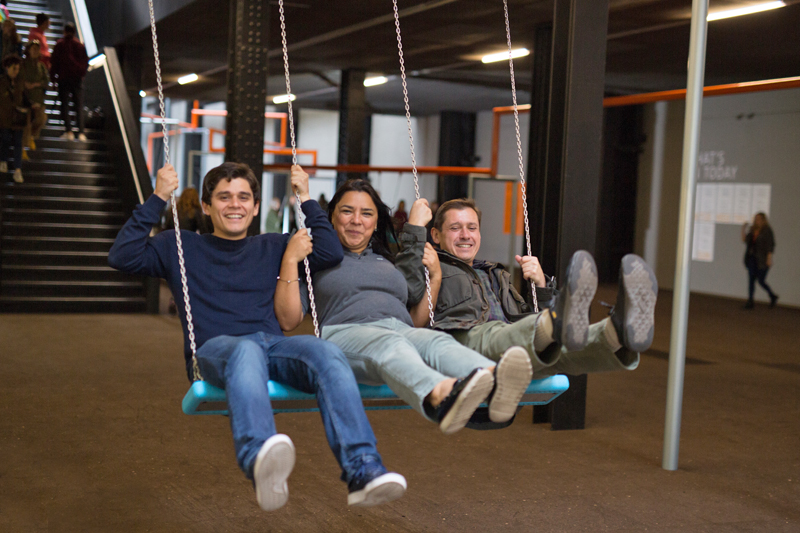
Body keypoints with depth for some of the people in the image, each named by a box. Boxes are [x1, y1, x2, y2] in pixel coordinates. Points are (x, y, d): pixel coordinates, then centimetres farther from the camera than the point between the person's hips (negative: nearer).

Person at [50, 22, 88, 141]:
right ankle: (81, 132, -9)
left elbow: (54, 61, 0)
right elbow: (86, 62, 11)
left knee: (64, 105, 2)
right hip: (77, 78, 2)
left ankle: (68, 131, -9)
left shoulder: (60, 44, 0)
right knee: (79, 106, 1)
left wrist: (53, 76, 7)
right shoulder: (80, 45, 6)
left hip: (63, 78, -2)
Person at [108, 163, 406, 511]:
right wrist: (158, 199, 6)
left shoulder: (271, 247, 30)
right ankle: (261, 463, -70)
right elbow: (121, 256, 9)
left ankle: (364, 473, -47)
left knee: (327, 353, -33)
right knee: (246, 351, -42)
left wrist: (306, 199, 22)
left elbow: (331, 253, 21)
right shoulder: (181, 247, 23)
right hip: (213, 349, -3)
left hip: (272, 344, 3)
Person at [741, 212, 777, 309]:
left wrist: (769, 258, -18)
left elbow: (770, 245, -12)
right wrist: (743, 229, 4)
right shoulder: (753, 230, 11)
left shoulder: (767, 230, -8)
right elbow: (745, 240, 13)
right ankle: (750, 302, 0)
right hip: (752, 259, 6)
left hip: (762, 260, -6)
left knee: (761, 281, -4)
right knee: (751, 280, 0)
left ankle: (773, 296, 19)